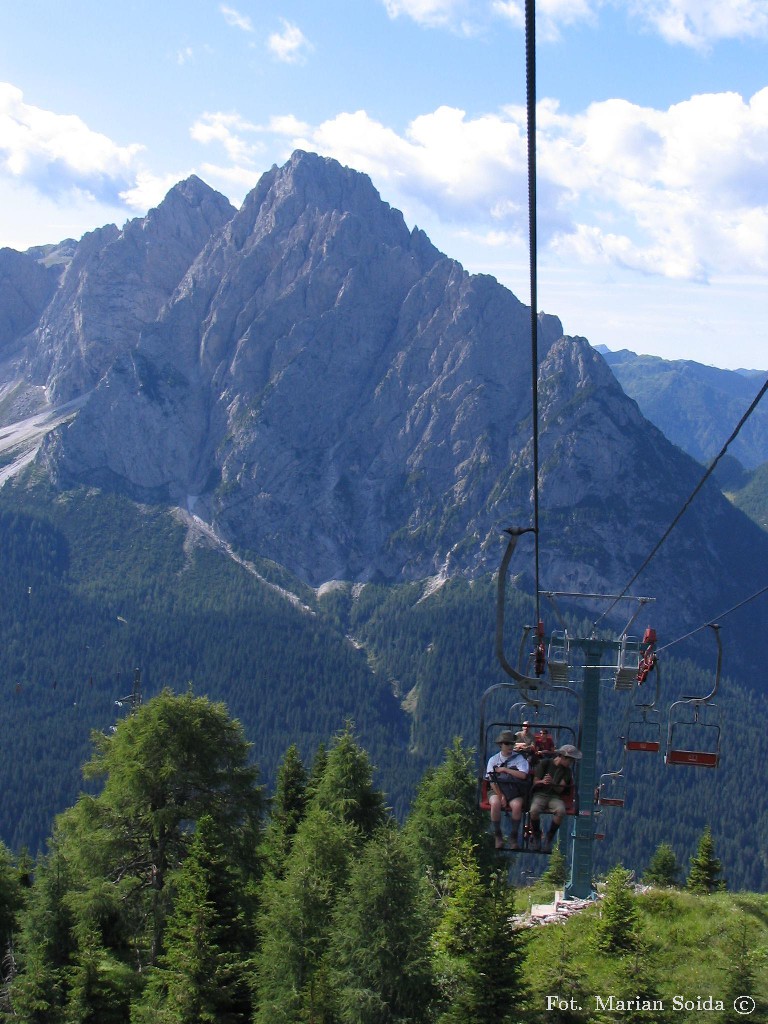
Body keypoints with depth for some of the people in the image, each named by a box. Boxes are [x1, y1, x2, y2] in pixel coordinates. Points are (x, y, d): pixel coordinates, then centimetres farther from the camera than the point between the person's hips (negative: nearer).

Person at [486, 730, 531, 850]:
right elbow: (492, 782, 1)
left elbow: (522, 775, -12)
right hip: (497, 790, 1)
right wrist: (501, 796, -12)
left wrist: (505, 769, -9)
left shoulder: (519, 758, 5)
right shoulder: (493, 760, 8)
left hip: (514, 791, -1)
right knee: (495, 803, -33)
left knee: (517, 805, -33)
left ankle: (514, 837, -18)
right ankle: (497, 835, -17)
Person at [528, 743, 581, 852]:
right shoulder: (545, 763, 2)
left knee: (561, 811, -33)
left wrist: (552, 784, -24)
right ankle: (536, 836, -9)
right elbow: (535, 782, 0)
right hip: (540, 794, -2)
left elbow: (560, 789, -3)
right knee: (534, 810, -35)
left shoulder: (567, 770, 8)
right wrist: (542, 782, -23)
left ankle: (550, 837, -14)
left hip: (555, 796, 2)